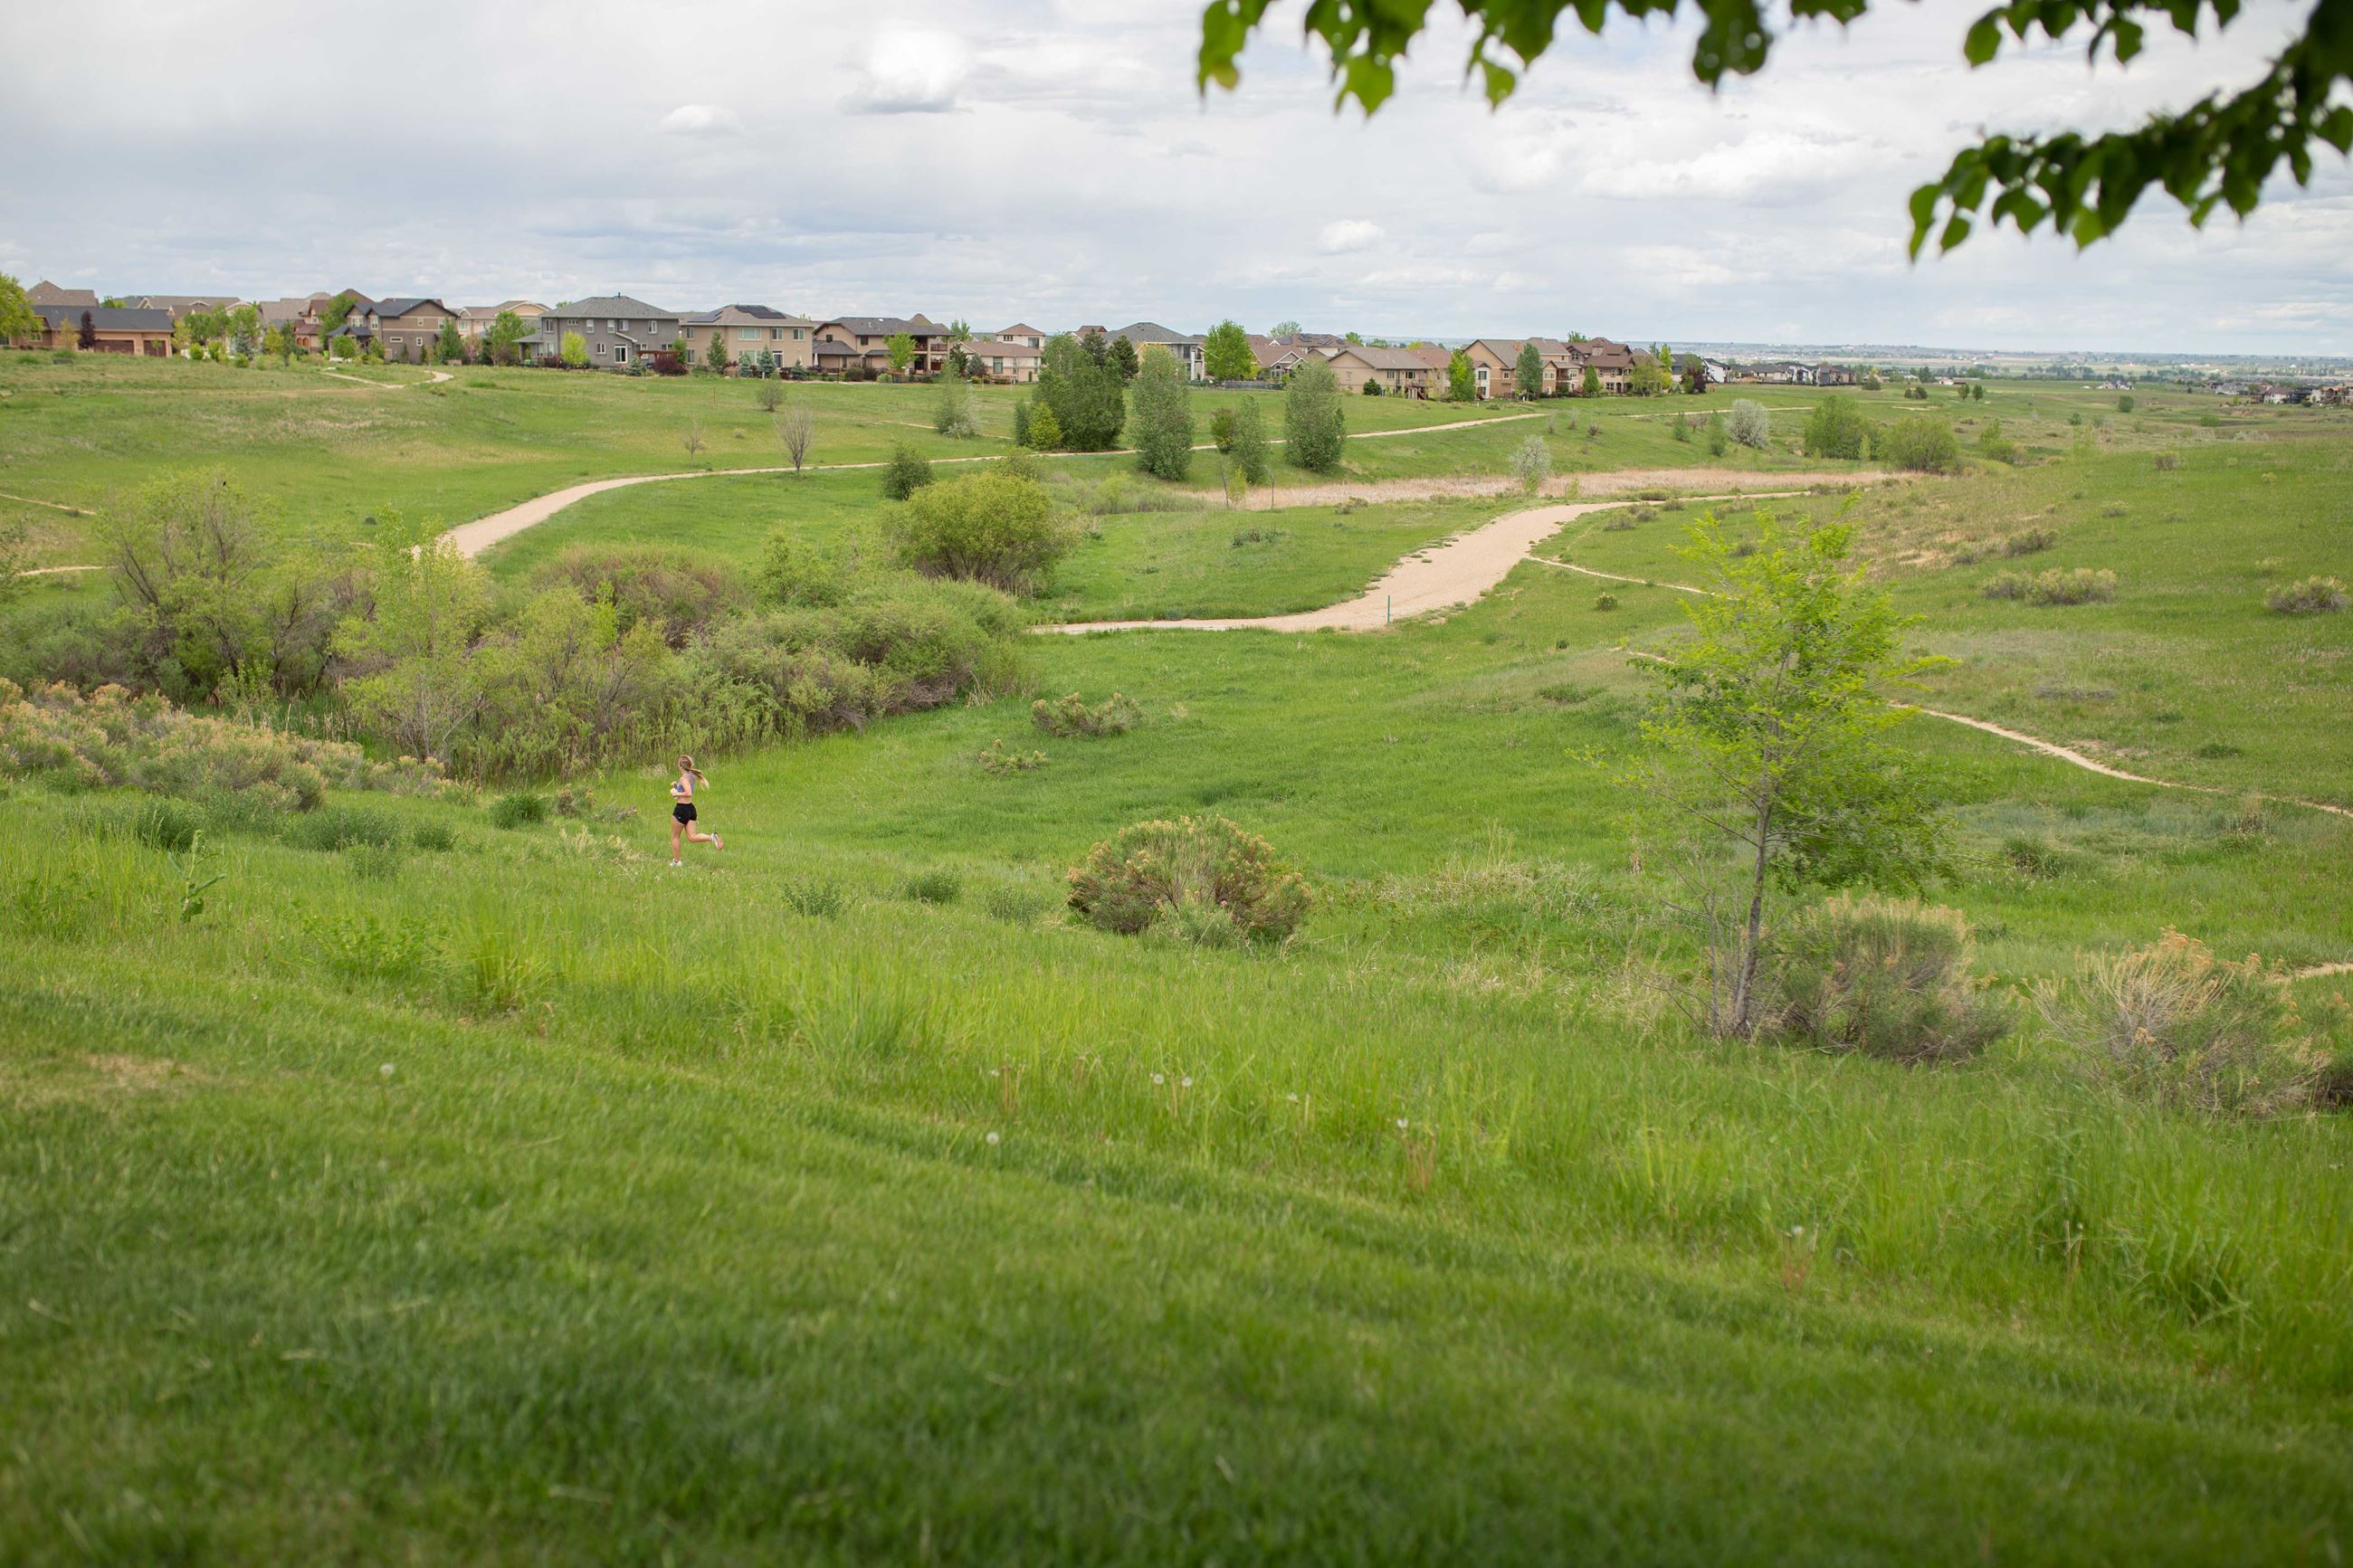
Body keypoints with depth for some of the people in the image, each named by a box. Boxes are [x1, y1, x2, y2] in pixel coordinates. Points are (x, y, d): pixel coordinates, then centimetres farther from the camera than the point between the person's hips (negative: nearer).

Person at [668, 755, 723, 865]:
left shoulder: (684, 778, -17)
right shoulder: (692, 776, 10)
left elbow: (688, 793, -30)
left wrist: (676, 793, -18)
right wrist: (677, 785, 13)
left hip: (681, 809, -8)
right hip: (691, 808, 8)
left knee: (674, 837, 10)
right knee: (692, 837, 5)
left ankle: (676, 861, 17)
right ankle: (712, 837, -16)